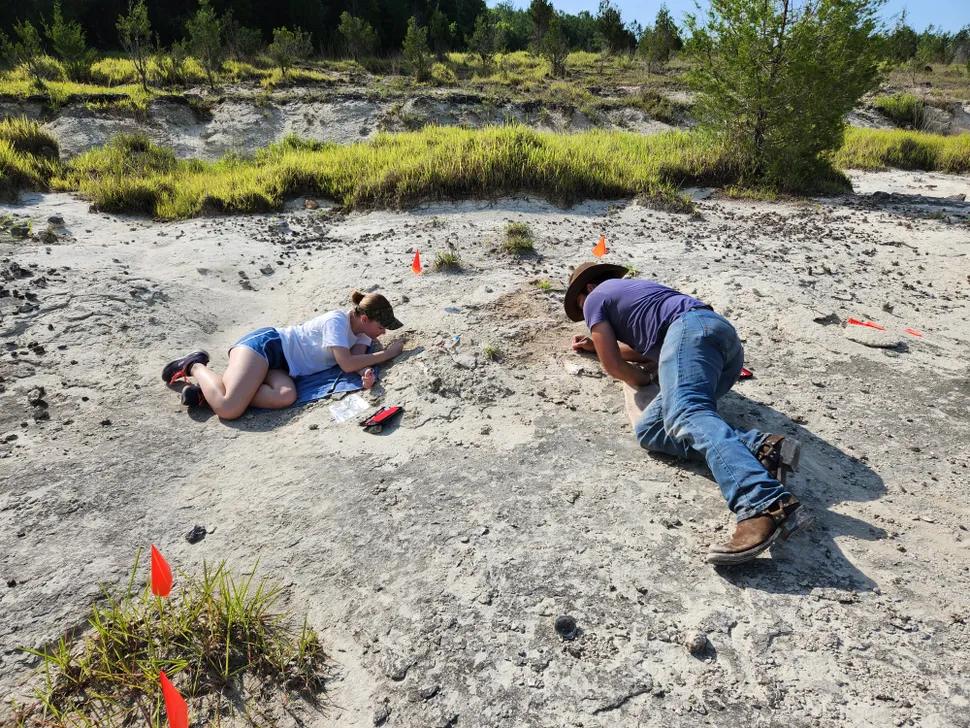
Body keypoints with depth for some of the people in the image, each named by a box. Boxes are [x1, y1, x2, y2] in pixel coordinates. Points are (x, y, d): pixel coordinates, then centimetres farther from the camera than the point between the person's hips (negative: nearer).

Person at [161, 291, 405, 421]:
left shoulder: (362, 335, 11)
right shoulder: (337, 320, -16)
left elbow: (357, 358, -5)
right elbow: (347, 363, -22)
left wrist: (366, 372, -29)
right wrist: (389, 352, -16)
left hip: (278, 365, 8)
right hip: (264, 344, -8)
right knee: (228, 409, -28)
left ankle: (209, 391, -12)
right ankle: (195, 366, 2)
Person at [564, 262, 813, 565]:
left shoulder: (596, 298, 18)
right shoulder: (634, 287, 42)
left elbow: (613, 365, 9)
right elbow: (646, 349, 50)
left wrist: (648, 379, 27)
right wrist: (596, 344, 59)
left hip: (690, 328, -8)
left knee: (686, 415, -32)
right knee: (649, 430, -5)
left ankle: (768, 506, -58)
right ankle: (760, 448, -26)